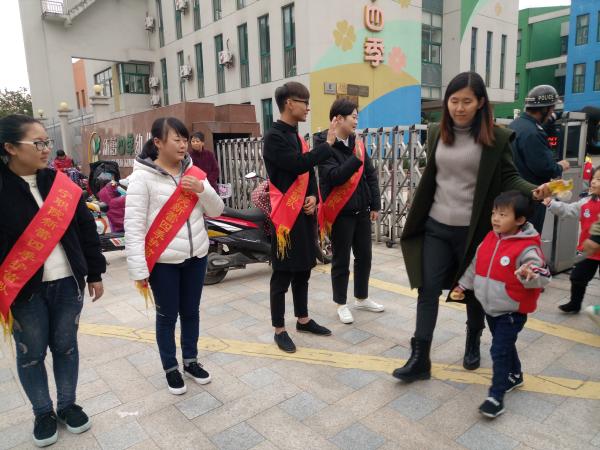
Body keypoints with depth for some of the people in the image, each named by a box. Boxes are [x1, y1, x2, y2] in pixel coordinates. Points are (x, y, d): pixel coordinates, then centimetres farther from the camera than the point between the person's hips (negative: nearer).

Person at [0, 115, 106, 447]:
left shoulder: (59, 182, 1)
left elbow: (86, 229, 5)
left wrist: (94, 273, 6)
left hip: (68, 283, 3)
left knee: (66, 347, 15)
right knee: (31, 355, 12)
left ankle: (68, 404, 34)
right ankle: (43, 413, 33)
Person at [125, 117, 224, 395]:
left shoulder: (194, 173, 4)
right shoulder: (143, 177, -11)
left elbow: (216, 211, 6)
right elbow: (133, 226, -14)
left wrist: (202, 190, -13)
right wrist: (139, 269, -17)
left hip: (195, 256, 5)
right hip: (163, 261, -4)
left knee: (191, 312, 17)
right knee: (167, 316, 11)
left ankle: (191, 362, 37)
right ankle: (171, 369, 30)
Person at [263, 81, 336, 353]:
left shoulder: (297, 137, 16)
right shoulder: (274, 137, -11)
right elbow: (297, 165, -23)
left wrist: (313, 197, -3)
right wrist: (328, 144, -14)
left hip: (305, 213, 8)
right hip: (285, 215, -8)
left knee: (303, 270, 16)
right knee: (282, 274, 0)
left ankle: (303, 320, 30)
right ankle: (279, 330, 13)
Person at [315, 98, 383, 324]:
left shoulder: (357, 143, 8)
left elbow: (371, 175, 10)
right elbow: (333, 177, -23)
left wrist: (375, 204, 6)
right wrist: (356, 159, -31)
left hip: (362, 211, 7)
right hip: (340, 213, -6)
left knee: (364, 256, 15)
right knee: (341, 260, 5)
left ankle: (361, 298, 32)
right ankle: (341, 304, 21)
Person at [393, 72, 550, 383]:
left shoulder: (496, 138, -7)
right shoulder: (436, 133, 5)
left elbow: (509, 178, -3)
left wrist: (534, 191, -24)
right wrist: (416, 218, 12)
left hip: (473, 230, -3)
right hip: (436, 227, 3)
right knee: (428, 289, 2)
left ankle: (473, 344, 40)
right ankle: (419, 359, 11)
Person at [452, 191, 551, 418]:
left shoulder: (527, 248, -21)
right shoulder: (490, 238, 1)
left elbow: (543, 276, -22)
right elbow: (476, 264, 13)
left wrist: (529, 276, -42)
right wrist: (464, 284, 17)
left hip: (512, 311, -7)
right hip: (490, 307, 7)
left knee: (500, 351, -6)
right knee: (504, 345, 23)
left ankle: (496, 395, 6)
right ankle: (515, 375, 46)